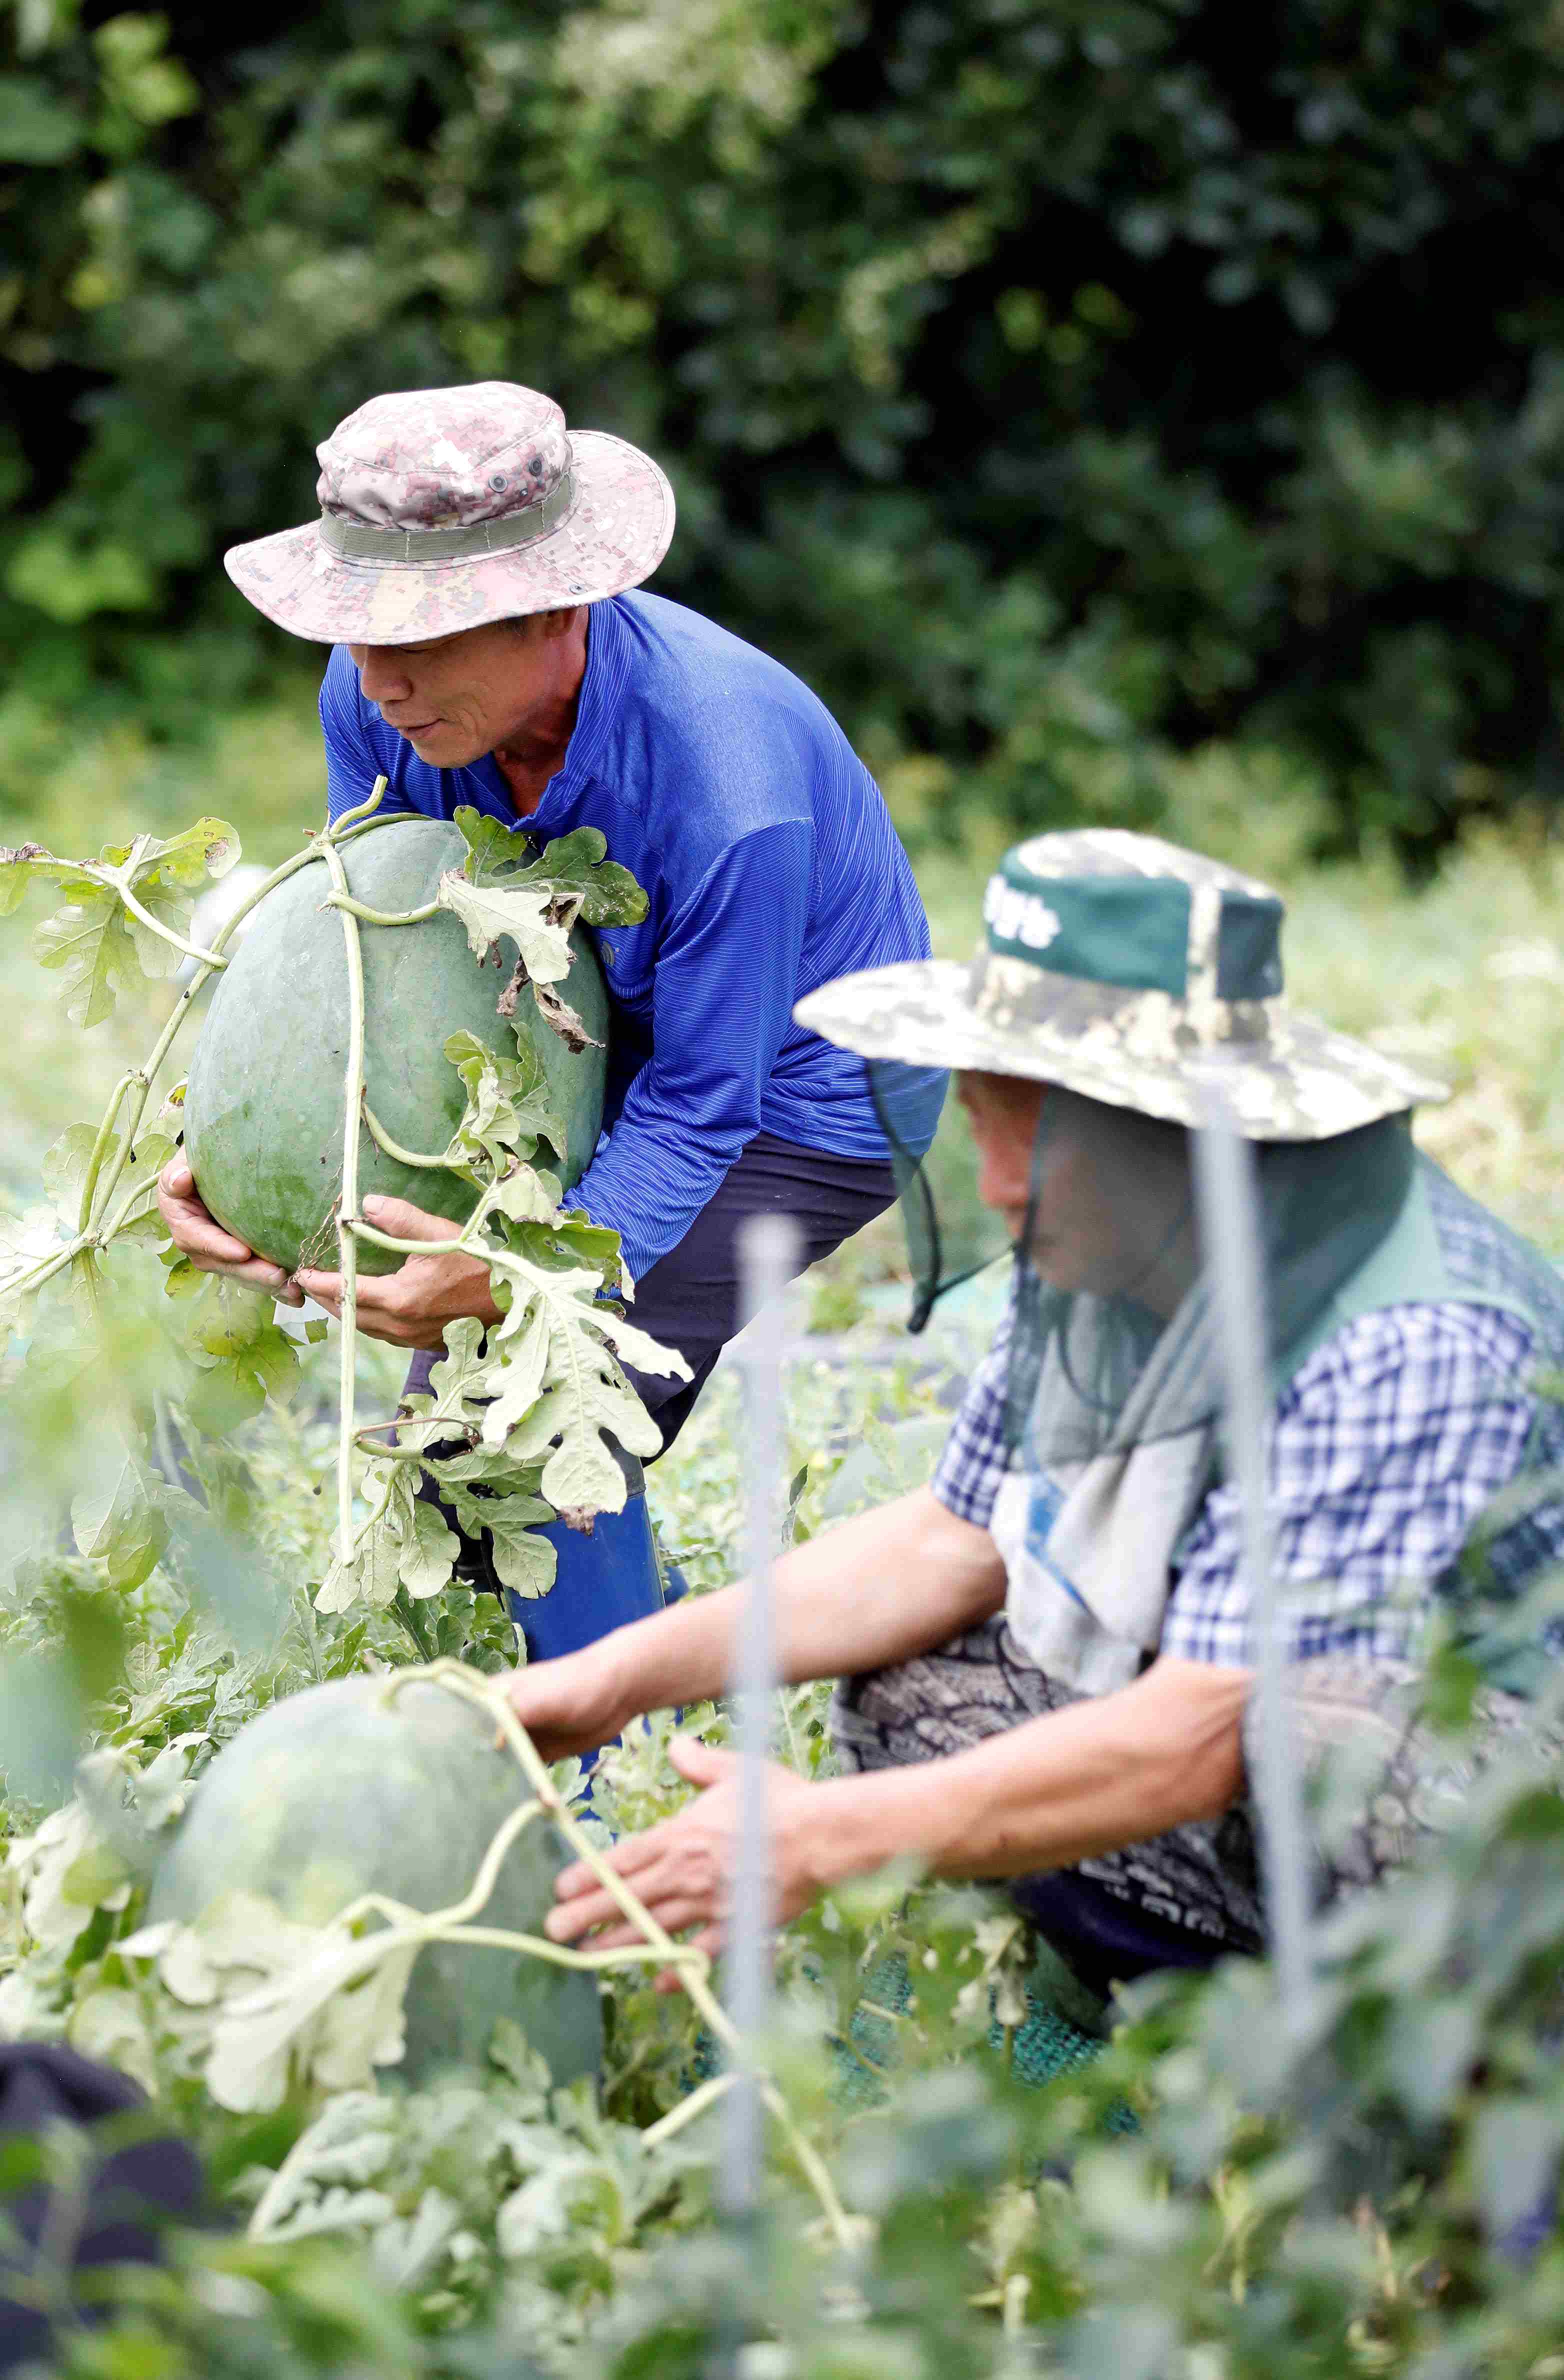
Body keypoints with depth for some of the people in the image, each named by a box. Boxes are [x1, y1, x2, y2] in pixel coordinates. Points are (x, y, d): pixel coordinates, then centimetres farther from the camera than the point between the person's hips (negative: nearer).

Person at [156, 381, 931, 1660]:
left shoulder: (729, 784, -38)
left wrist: (515, 1278, -44)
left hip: (791, 1108, -7)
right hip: (587, 1064, 7)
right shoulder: (378, 695, -18)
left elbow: (697, 1112, -30)